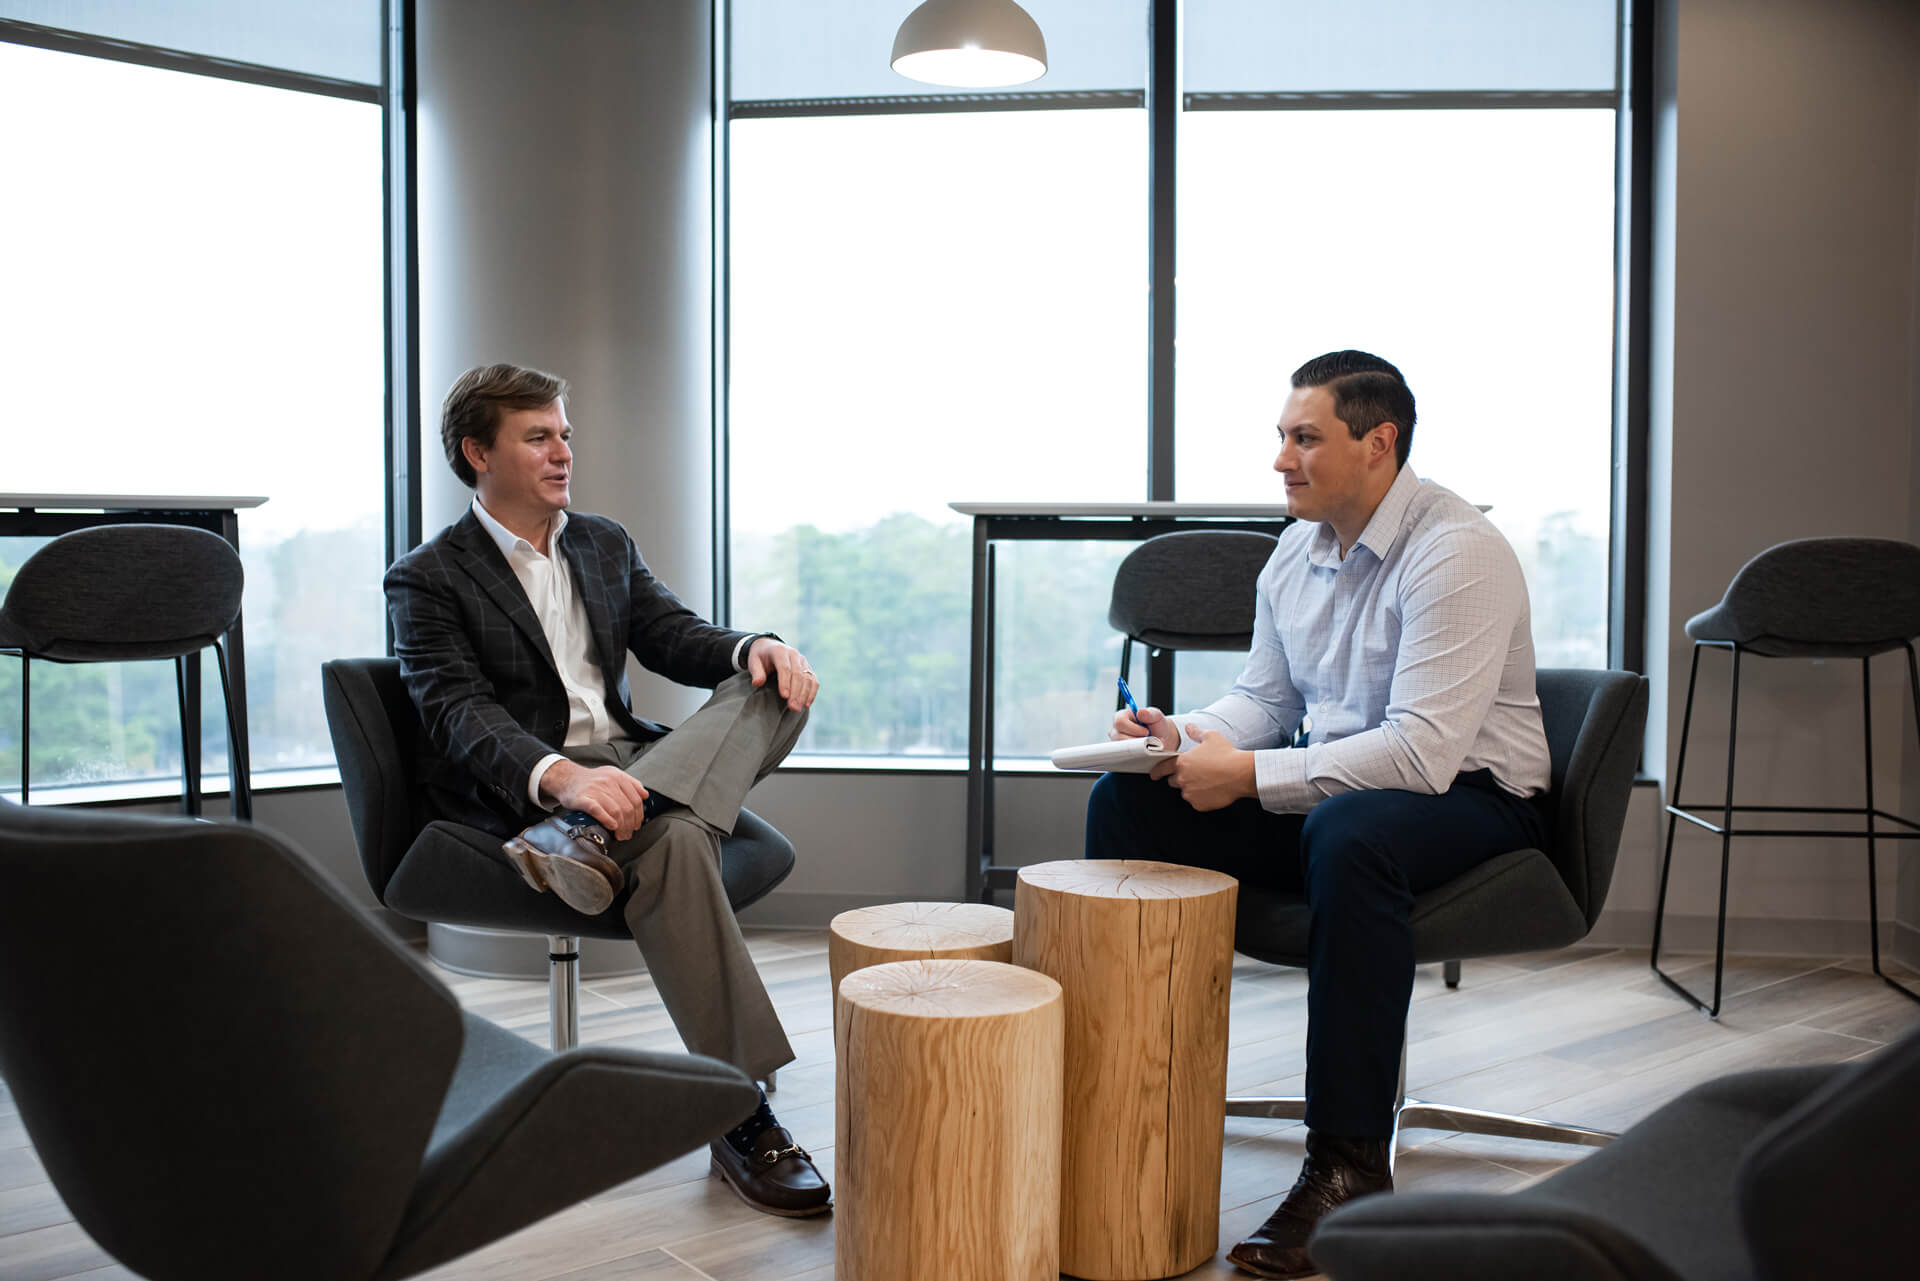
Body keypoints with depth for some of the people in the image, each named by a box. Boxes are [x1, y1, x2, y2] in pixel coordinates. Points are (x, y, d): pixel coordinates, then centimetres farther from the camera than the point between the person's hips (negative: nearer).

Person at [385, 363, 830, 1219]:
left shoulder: (605, 545, 22)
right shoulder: (427, 580, 2)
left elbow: (675, 637, 13)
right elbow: (460, 715, -12)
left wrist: (754, 648, -12)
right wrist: (560, 775, -34)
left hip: (633, 764, 6)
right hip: (520, 795, -6)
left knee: (776, 688, -17)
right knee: (674, 843, -35)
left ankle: (595, 836, -38)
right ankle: (740, 1115, -32)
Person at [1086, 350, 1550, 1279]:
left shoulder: (1456, 552, -19)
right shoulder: (1298, 549, 6)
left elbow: (1422, 752, -28)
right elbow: (1263, 698, 15)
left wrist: (1248, 775, -26)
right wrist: (1182, 735, -7)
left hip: (1472, 796, -7)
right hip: (1332, 783, 8)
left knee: (1348, 833, -41)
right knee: (1126, 800, -7)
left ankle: (1349, 1162, -29)